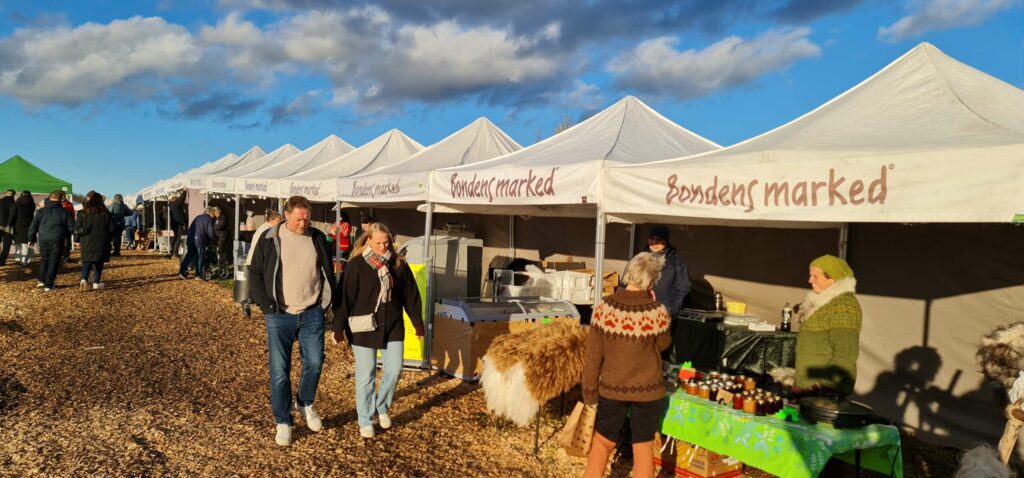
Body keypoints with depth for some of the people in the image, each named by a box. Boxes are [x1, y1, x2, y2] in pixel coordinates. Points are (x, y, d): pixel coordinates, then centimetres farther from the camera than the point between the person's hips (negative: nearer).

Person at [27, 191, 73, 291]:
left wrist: (31, 239, 18)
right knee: (54, 261, 2)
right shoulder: (64, 212, 0)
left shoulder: (41, 211, 5)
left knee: (44, 260, 22)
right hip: (57, 240, -2)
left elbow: (33, 226, 8)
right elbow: (71, 227, 2)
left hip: (43, 240, 2)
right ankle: (48, 285, 0)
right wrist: (65, 234, 21)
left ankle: (42, 280, 23)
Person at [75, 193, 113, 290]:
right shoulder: (105, 213, -2)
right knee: (99, 263, 10)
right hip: (102, 244, -1)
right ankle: (96, 283, 10)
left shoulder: (83, 214, 2)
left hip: (87, 243, 1)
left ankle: (84, 279, -19)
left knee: (87, 263, 4)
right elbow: (112, 230, 1)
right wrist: (107, 239, 16)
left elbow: (77, 230, 2)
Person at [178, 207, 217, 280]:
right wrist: (214, 239, 10)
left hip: (190, 239, 6)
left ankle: (181, 271, 9)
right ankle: (198, 275, 4)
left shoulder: (198, 217, 16)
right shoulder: (209, 220, -5)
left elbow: (190, 228, 20)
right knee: (200, 258, 2)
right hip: (200, 241, -6)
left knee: (188, 256, 13)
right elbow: (211, 233, -9)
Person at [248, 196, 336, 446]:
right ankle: (282, 421, 15)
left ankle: (305, 403, 31)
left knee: (314, 363, 3)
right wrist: (265, 303, -7)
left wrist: (328, 301, 7)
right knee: (279, 371, 1)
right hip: (279, 315, -2)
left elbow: (327, 273, 15)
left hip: (312, 314, 2)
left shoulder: (318, 239, 5)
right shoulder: (269, 239, -3)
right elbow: (255, 273, 3)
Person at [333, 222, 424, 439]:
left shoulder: (398, 264, 2)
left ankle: (382, 408, 29)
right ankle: (365, 421, 19)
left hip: (392, 327, 3)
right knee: (365, 376, 4)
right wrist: (339, 327, -8)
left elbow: (410, 295, 8)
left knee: (394, 370, 3)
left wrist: (418, 322, 11)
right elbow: (345, 297, -8)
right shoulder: (356, 265, -9)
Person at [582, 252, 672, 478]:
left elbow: (593, 355, -9)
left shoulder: (604, 308, -15)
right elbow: (663, 345, 4)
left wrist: (590, 390, 2)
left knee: (602, 442, 19)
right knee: (643, 446, 15)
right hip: (648, 391, 0)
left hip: (612, 389, 1)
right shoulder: (658, 312, -16)